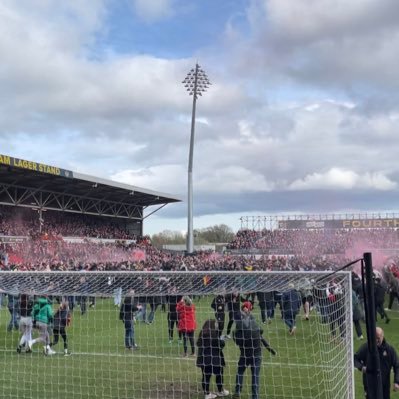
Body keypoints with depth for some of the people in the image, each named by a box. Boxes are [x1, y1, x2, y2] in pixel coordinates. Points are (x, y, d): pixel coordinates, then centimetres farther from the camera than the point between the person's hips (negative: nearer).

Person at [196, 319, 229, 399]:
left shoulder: (202, 333, 5)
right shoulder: (214, 333, -14)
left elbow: (198, 344, 14)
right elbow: (220, 344, -14)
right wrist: (222, 341, 6)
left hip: (204, 359, 6)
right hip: (215, 359, -6)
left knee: (206, 376, 8)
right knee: (219, 375, 13)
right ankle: (220, 391, 27)